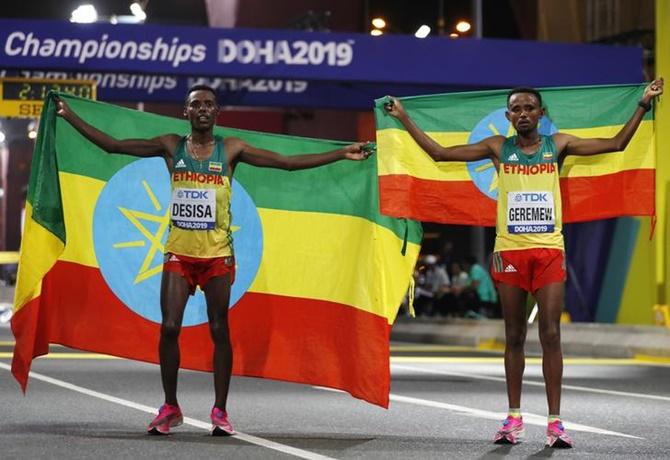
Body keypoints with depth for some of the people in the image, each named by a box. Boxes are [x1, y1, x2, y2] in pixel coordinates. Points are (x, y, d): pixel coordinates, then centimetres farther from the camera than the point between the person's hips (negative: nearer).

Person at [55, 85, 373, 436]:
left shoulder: (231, 149, 2)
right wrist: (70, 115, 3)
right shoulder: (171, 146, 5)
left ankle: (220, 411, 9)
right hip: (179, 252, 1)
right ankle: (170, 408, 8)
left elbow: (288, 162, 1)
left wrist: (342, 154, -4)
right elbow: (112, 145, 6)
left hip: (217, 254, -1)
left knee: (219, 331, 1)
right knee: (169, 327, -5)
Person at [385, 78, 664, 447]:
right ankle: (514, 417, 14)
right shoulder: (497, 148, 7)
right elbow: (439, 153, 7)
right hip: (509, 251, 1)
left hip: (549, 251, 0)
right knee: (514, 336, 6)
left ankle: (554, 421, -4)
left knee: (551, 334, -5)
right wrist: (404, 119, 4)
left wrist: (643, 104, 3)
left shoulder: (558, 145, 7)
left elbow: (616, 144, 8)